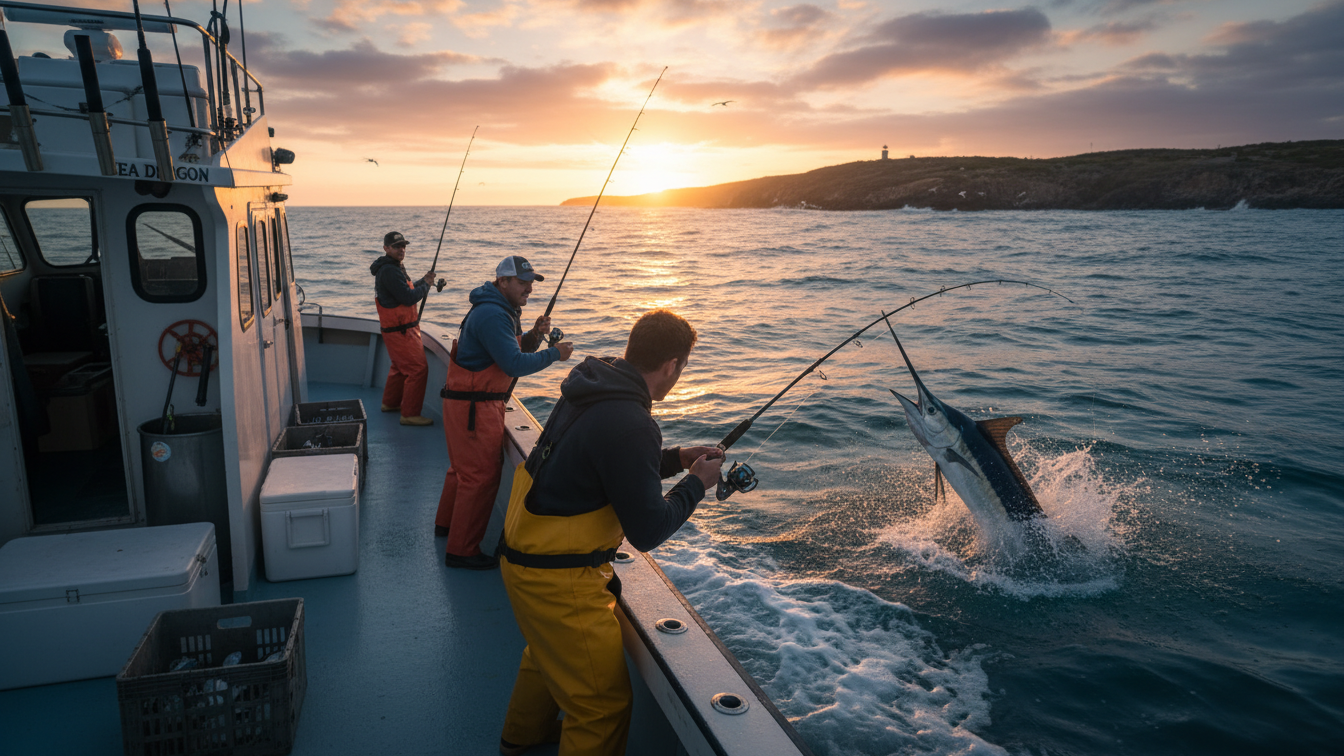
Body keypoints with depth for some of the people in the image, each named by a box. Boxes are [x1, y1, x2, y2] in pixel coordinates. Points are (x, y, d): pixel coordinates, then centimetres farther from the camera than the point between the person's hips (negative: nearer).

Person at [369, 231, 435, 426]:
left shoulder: (394, 267, 15)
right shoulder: (389, 271, -20)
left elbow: (406, 290, 20)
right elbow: (409, 298, -24)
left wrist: (423, 281, 6)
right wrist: (425, 284, -9)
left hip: (401, 329, 11)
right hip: (400, 331, -11)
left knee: (400, 366, 25)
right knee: (418, 368, -11)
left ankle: (390, 403, 40)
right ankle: (410, 414, -7)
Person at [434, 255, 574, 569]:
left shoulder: (501, 311, 14)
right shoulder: (492, 315, -21)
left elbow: (516, 350, 17)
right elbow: (515, 365, -26)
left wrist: (533, 336, -1)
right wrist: (555, 353, -18)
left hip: (469, 403, 11)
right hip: (474, 405, -11)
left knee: (463, 466, 25)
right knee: (481, 475, -6)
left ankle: (446, 523, 43)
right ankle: (462, 550, 2)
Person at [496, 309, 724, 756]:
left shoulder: (590, 393, 0)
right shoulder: (630, 425, -29)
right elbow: (648, 532, -23)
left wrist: (676, 459, 11)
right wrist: (696, 484, -9)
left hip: (524, 556, 11)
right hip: (557, 579, -11)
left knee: (549, 651, 35)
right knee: (603, 703, 4)